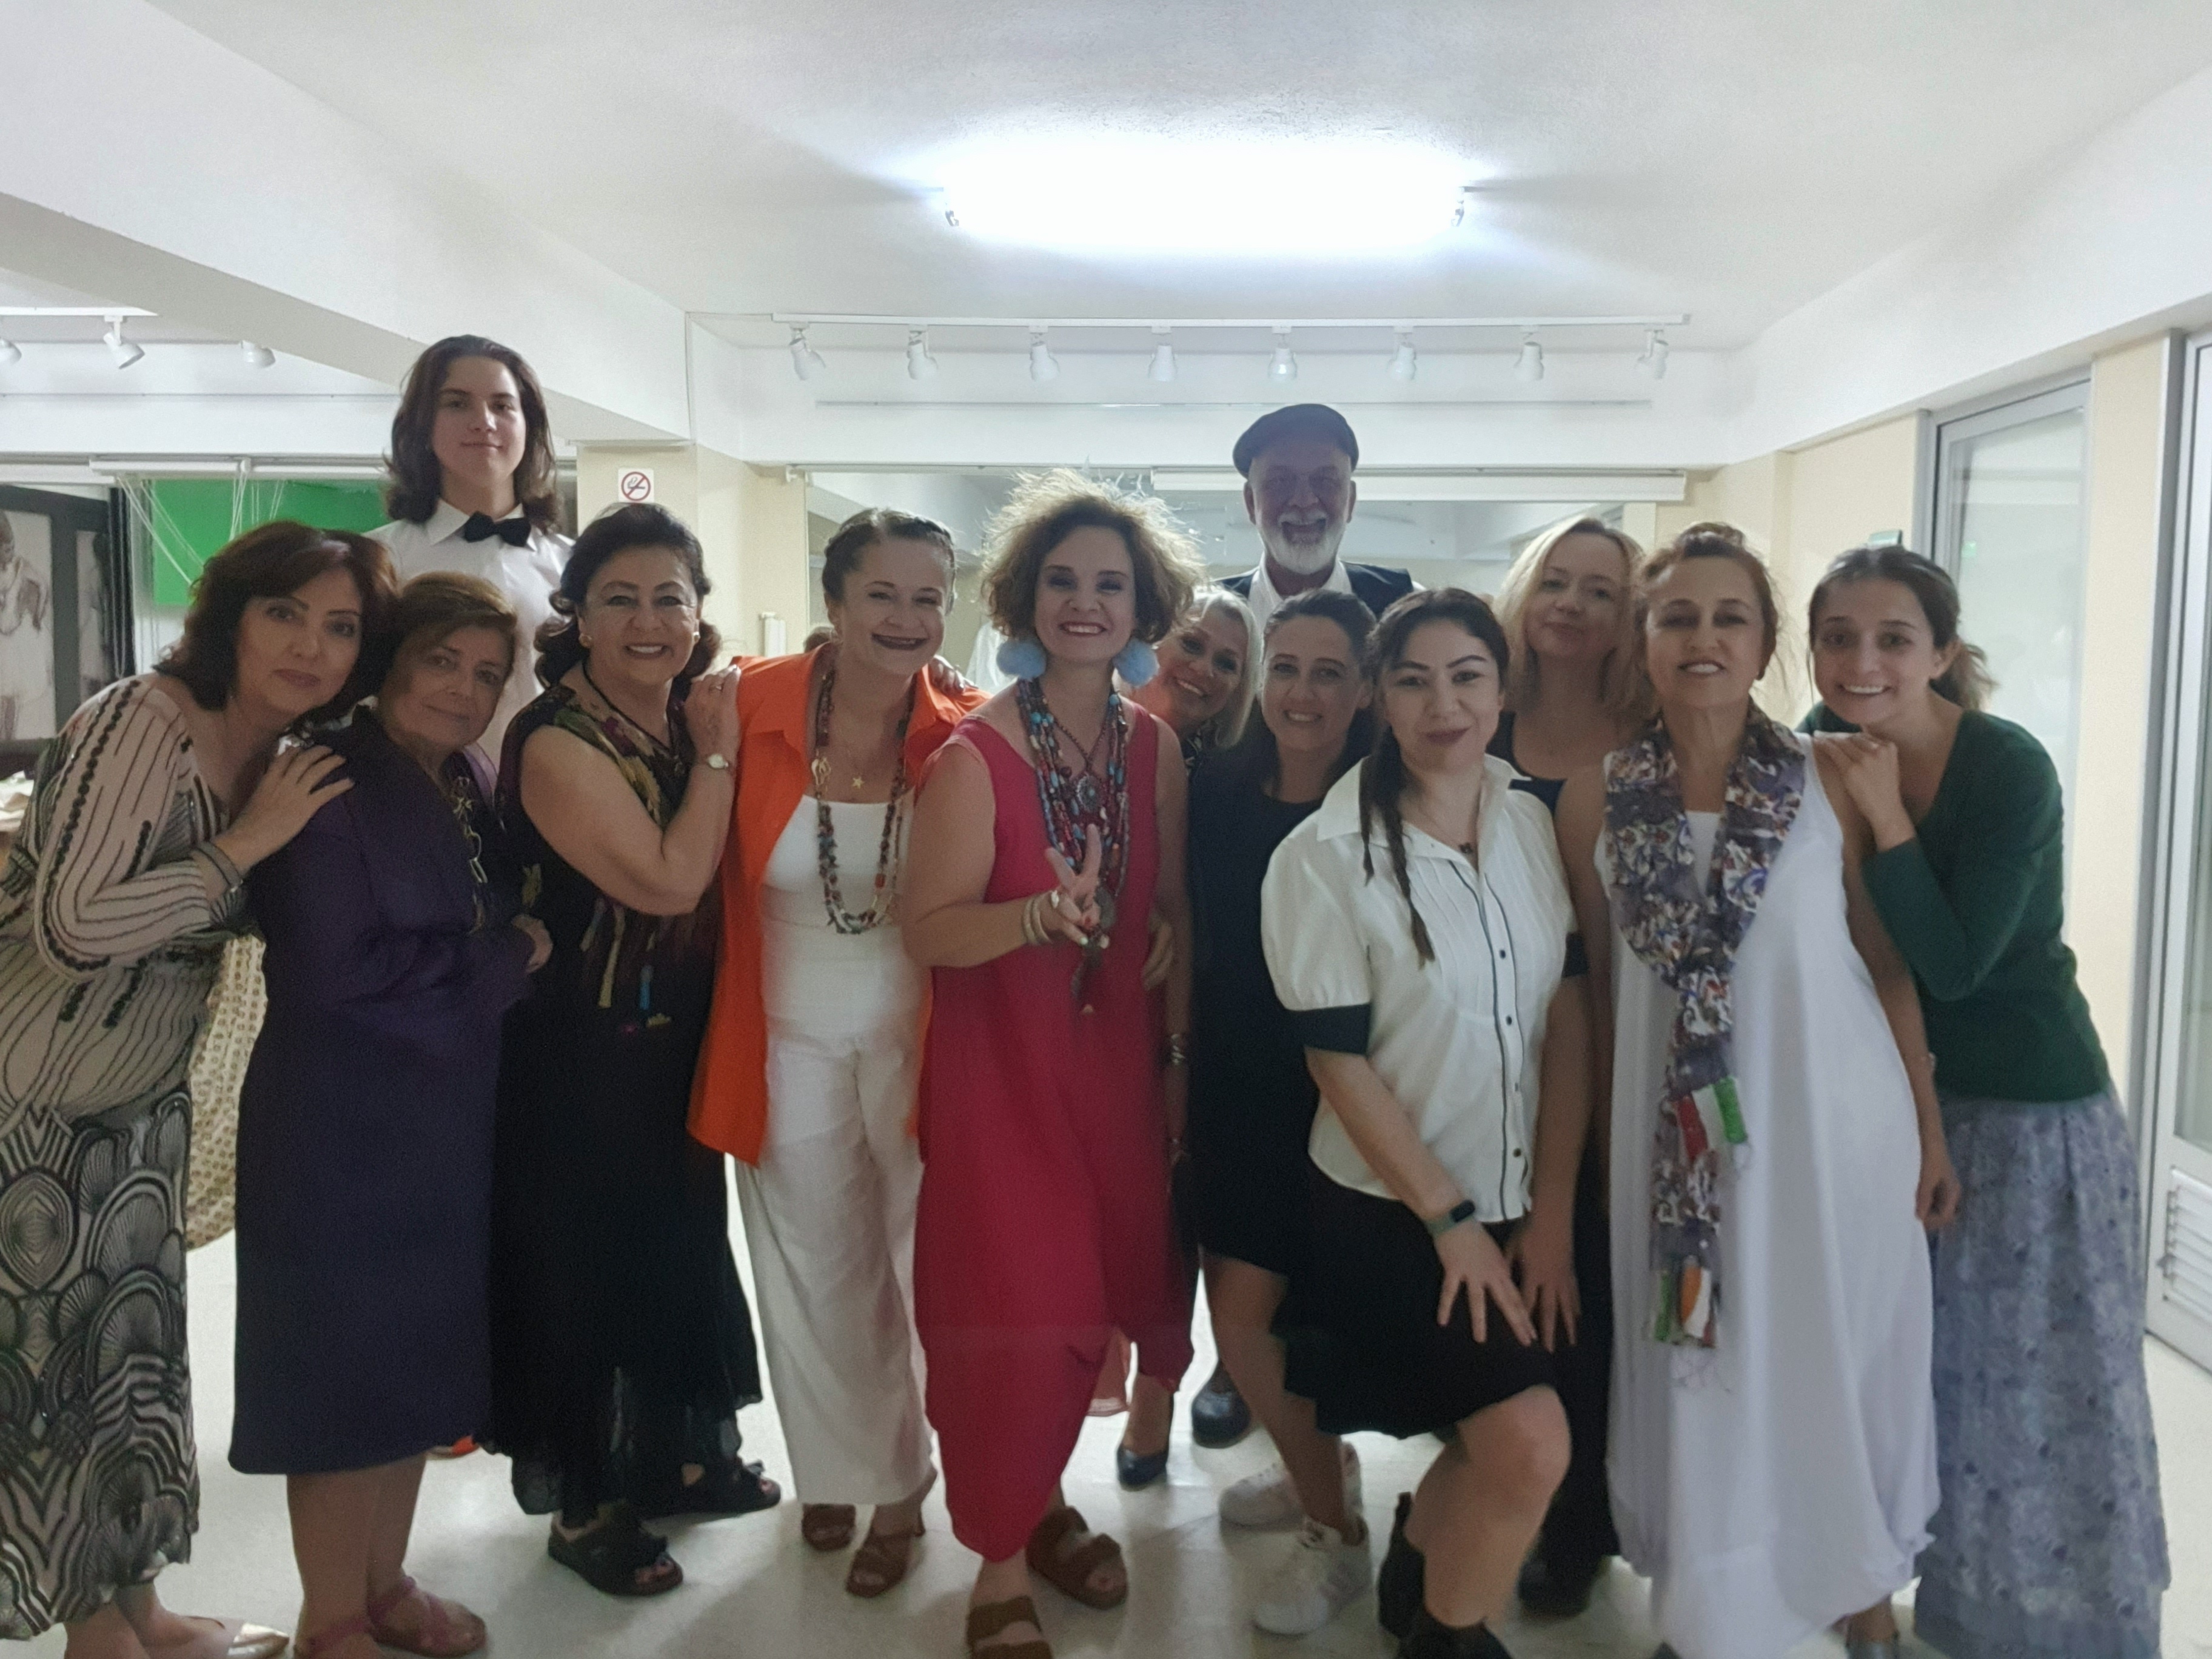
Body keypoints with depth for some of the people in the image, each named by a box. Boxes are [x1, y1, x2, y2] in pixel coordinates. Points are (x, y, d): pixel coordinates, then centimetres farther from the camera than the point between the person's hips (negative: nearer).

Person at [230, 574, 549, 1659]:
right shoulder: (328, 784, -16)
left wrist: (519, 951, -6)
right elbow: (332, 968, -22)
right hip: (339, 1125, -7)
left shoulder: (465, 792, 7)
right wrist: (501, 961, -14)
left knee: (417, 1361, 17)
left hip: (444, 1122, 7)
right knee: (342, 1367, 7)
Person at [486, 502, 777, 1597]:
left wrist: (718, 741, -4)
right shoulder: (557, 742, -20)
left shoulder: (689, 722, 2)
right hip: (579, 1061, -7)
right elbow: (667, 881, -26)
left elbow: (725, 888, 6)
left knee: (684, 1248, 20)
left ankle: (677, 1456, 40)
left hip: (678, 1045, 8)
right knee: (585, 1265, 7)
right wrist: (718, 754, -19)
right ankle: (584, 1503, 27)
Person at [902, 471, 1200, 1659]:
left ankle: (1046, 1502, 37)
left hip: (1120, 1058, 5)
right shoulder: (976, 752, -12)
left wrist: (1180, 1052, 5)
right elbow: (927, 929, -15)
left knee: (1094, 1294, 12)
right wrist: (1039, 914, -32)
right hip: (1001, 1062, -4)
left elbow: (1177, 914, 7)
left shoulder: (1156, 748, 2)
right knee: (1014, 1306, -2)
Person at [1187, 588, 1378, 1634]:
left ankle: (1334, 1534, 20)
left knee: (1246, 1309, -4)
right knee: (1240, 1305, 15)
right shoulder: (1219, 789, -3)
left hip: (1334, 1095, -5)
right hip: (1234, 1085, 5)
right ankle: (1320, 1471, 43)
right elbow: (1196, 938, 7)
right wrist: (1179, 1067, 8)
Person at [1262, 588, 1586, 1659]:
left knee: (1490, 1444, 13)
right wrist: (1450, 1221, -12)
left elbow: (1569, 1021, -2)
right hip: (1389, 1213, -5)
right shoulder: (1325, 857, -16)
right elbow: (1340, 1063, -14)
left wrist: (1550, 1212, -5)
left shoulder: (1533, 824, -3)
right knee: (1530, 1444, -12)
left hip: (1518, 1206, 5)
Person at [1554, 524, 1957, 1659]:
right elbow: (1598, 985, 6)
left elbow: (1888, 964, 1)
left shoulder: (1829, 780, -4)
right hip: (1679, 1131, 1)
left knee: (1841, 1360, 12)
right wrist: (1589, 1154, 6)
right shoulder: (1596, 798, -1)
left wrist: (1929, 1131, 2)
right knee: (1703, 1370, 10)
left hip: (1833, 1118, 0)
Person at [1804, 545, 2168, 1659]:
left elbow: (1953, 964, -24)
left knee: (2039, 1387, 7)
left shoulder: (2010, 769, -21)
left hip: (2030, 1114, -6)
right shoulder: (1822, 749, -4)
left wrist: (1886, 819, -27)